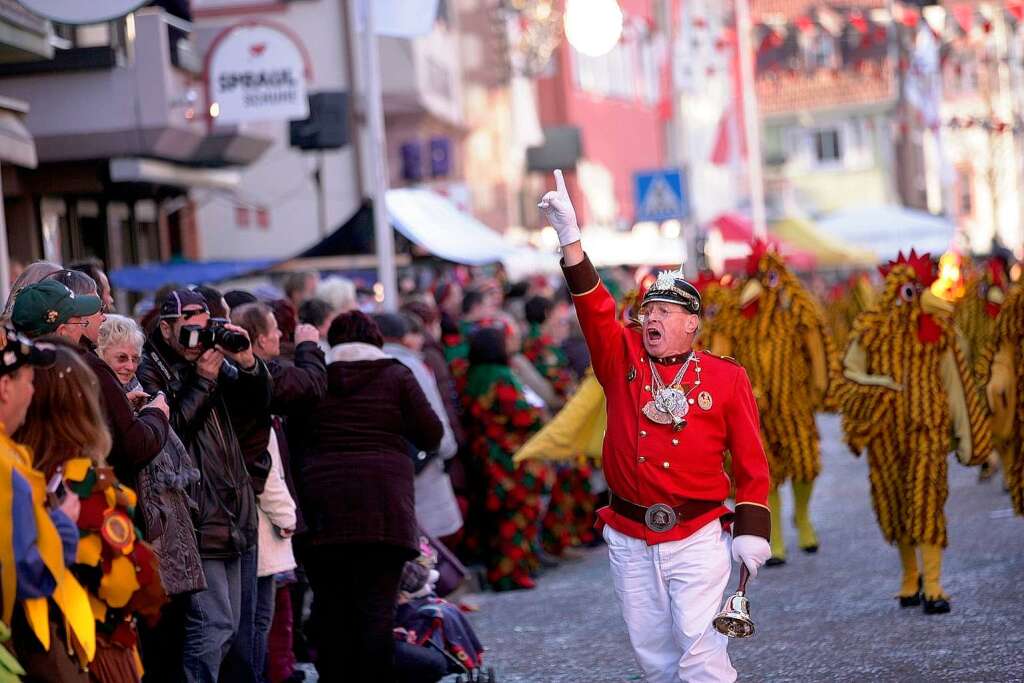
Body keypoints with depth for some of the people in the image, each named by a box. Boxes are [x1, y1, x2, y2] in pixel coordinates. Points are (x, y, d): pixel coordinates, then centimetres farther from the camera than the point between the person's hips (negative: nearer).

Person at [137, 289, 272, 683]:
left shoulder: (215, 362, 14)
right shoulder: (150, 373, -7)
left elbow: (258, 402, 9)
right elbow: (169, 431, -19)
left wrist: (248, 364, -8)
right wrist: (203, 382, -16)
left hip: (232, 515, 8)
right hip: (198, 520, -8)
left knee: (230, 627, 13)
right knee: (214, 625, -13)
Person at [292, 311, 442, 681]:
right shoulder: (395, 376, 3)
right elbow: (432, 435, 3)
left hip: (323, 507, 2)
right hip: (381, 506, -2)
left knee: (330, 604, 7)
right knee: (377, 603, -1)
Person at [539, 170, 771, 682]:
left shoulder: (726, 377, 1)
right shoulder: (622, 360, 5)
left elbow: (751, 461, 2)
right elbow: (594, 307, -8)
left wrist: (751, 529, -6)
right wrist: (569, 236, -20)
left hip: (697, 537, -3)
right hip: (629, 539, 3)